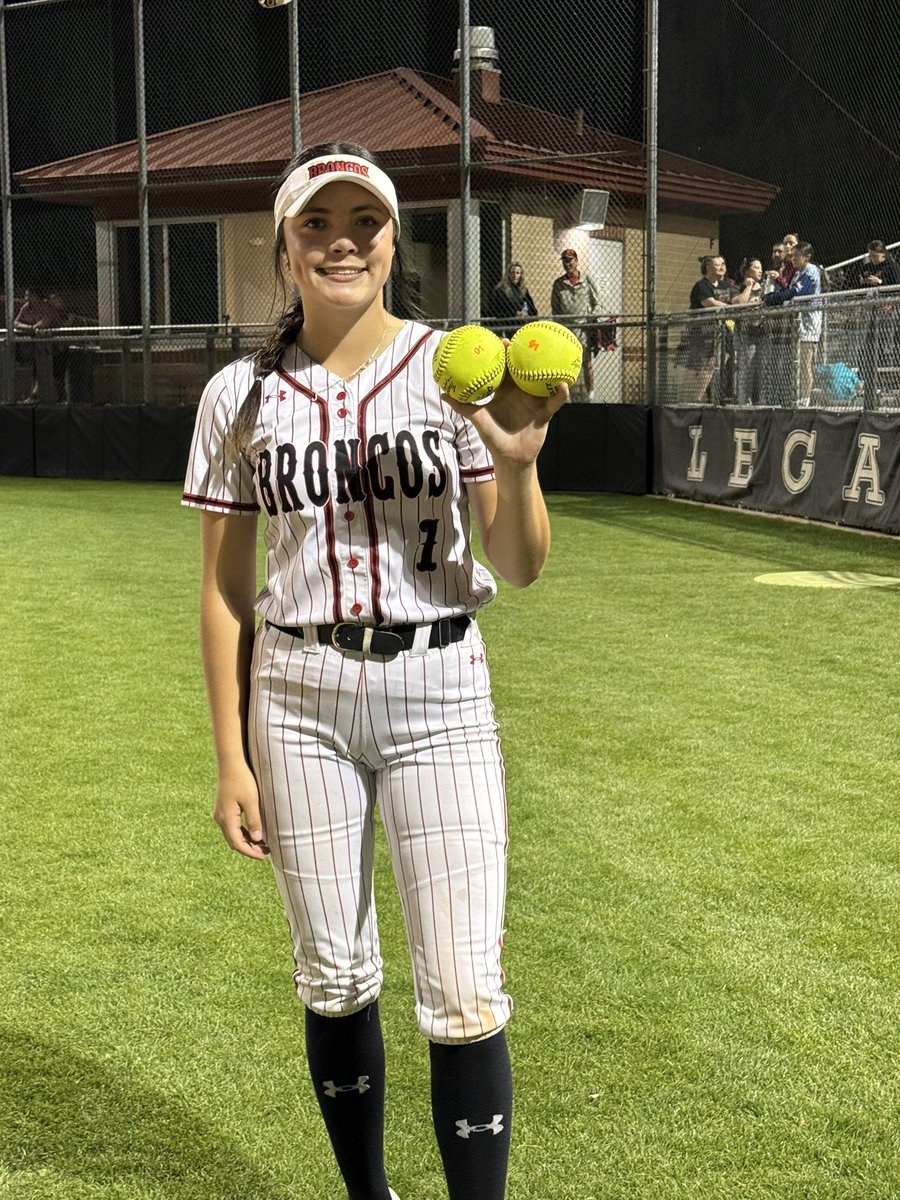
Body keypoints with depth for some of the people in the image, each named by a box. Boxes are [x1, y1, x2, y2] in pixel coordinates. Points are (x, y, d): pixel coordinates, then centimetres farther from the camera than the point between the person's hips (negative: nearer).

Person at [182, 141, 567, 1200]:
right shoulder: (240, 396, 1)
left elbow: (520, 569, -5)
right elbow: (225, 590, 5)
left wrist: (517, 463, -25)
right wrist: (231, 757, 3)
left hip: (437, 687, -2)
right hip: (297, 696, 2)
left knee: (463, 996, -4)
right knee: (332, 980, 13)